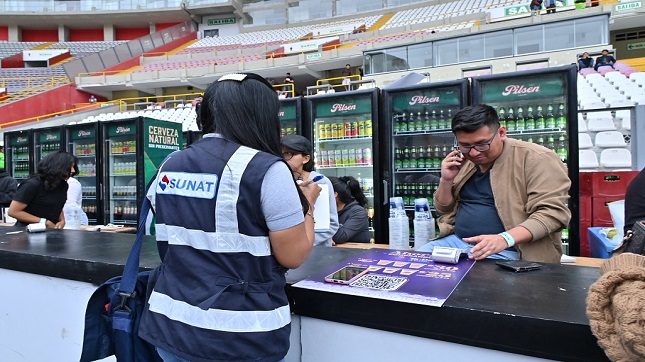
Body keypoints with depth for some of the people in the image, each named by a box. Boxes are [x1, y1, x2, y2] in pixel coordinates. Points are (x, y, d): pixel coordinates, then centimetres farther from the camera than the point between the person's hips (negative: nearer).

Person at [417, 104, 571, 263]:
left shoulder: (535, 159, -9)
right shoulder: (462, 162, 9)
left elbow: (552, 212, -15)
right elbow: (444, 209, 15)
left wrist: (505, 239, -28)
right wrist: (446, 180, -4)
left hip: (506, 250, -5)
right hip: (456, 241, 5)